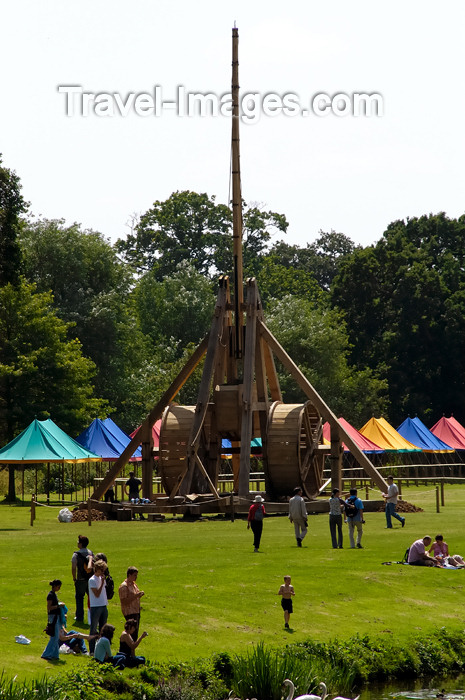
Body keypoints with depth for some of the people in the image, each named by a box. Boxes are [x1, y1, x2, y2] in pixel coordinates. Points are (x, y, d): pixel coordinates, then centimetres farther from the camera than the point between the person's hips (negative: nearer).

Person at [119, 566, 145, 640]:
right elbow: (124, 602, -20)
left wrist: (140, 594, 2)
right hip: (129, 613, -9)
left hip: (136, 611, 9)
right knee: (133, 633, -12)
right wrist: (136, 596, -24)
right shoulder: (124, 586, -15)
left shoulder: (134, 584, 13)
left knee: (135, 633, 11)